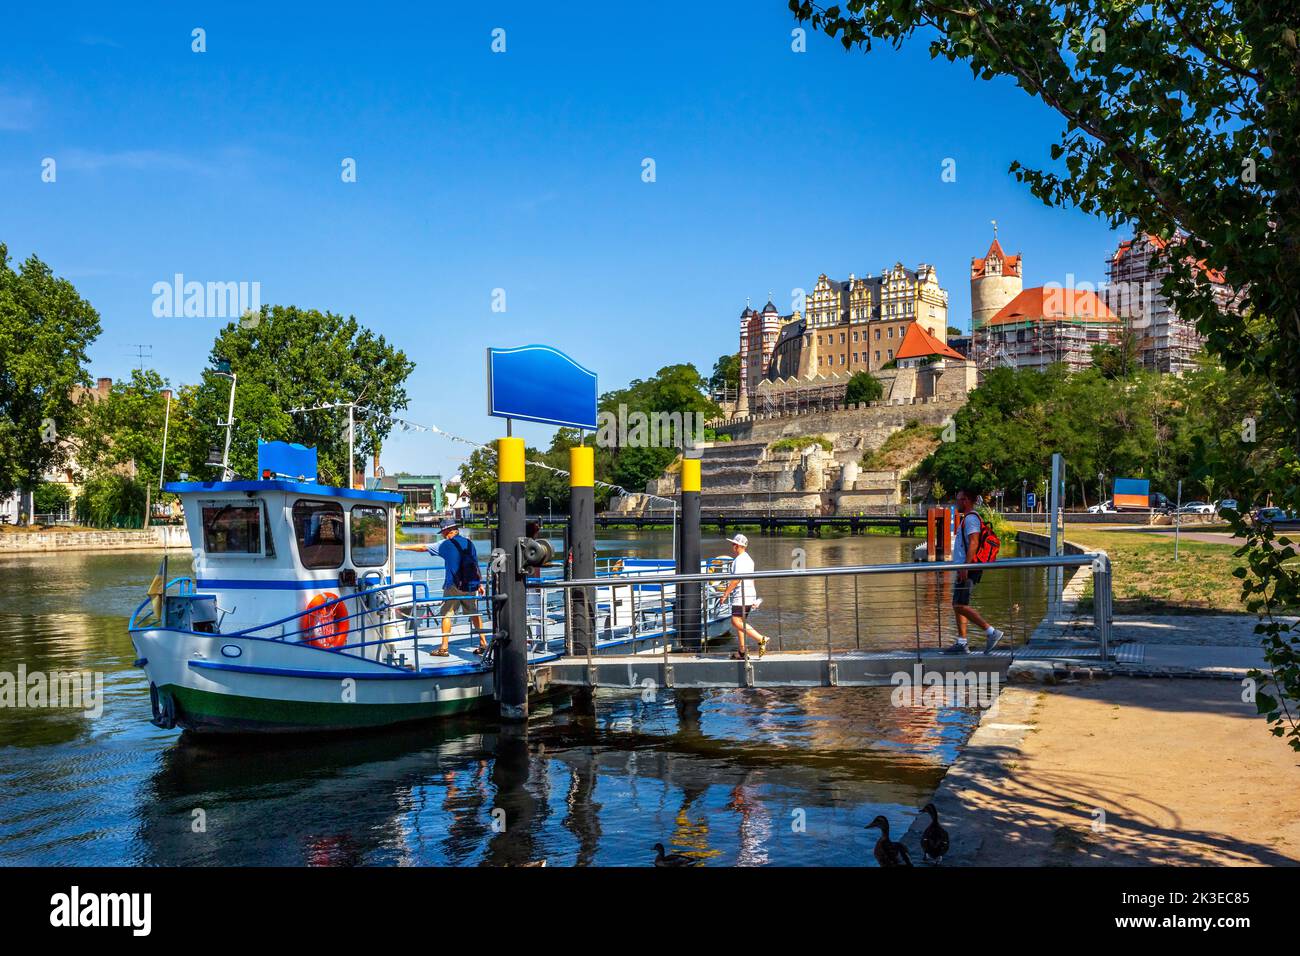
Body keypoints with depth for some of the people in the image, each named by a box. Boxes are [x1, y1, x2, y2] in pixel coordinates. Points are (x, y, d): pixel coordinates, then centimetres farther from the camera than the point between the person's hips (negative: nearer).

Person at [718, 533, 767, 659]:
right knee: (739, 622, 11)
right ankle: (742, 652, 10)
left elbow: (736, 579, -20)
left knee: (736, 622, -14)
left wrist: (725, 594, -17)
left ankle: (761, 639, -20)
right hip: (749, 595, 10)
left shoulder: (740, 560, -13)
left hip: (741, 596, -10)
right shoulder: (748, 559, 20)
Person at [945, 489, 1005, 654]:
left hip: (968, 569, -11)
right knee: (957, 605, 10)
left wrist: (965, 566, -27)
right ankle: (961, 643, 12)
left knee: (960, 606, -14)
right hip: (965, 568, 11)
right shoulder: (967, 518, 21)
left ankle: (991, 632, -13)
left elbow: (974, 543, -22)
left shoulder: (971, 518, -12)